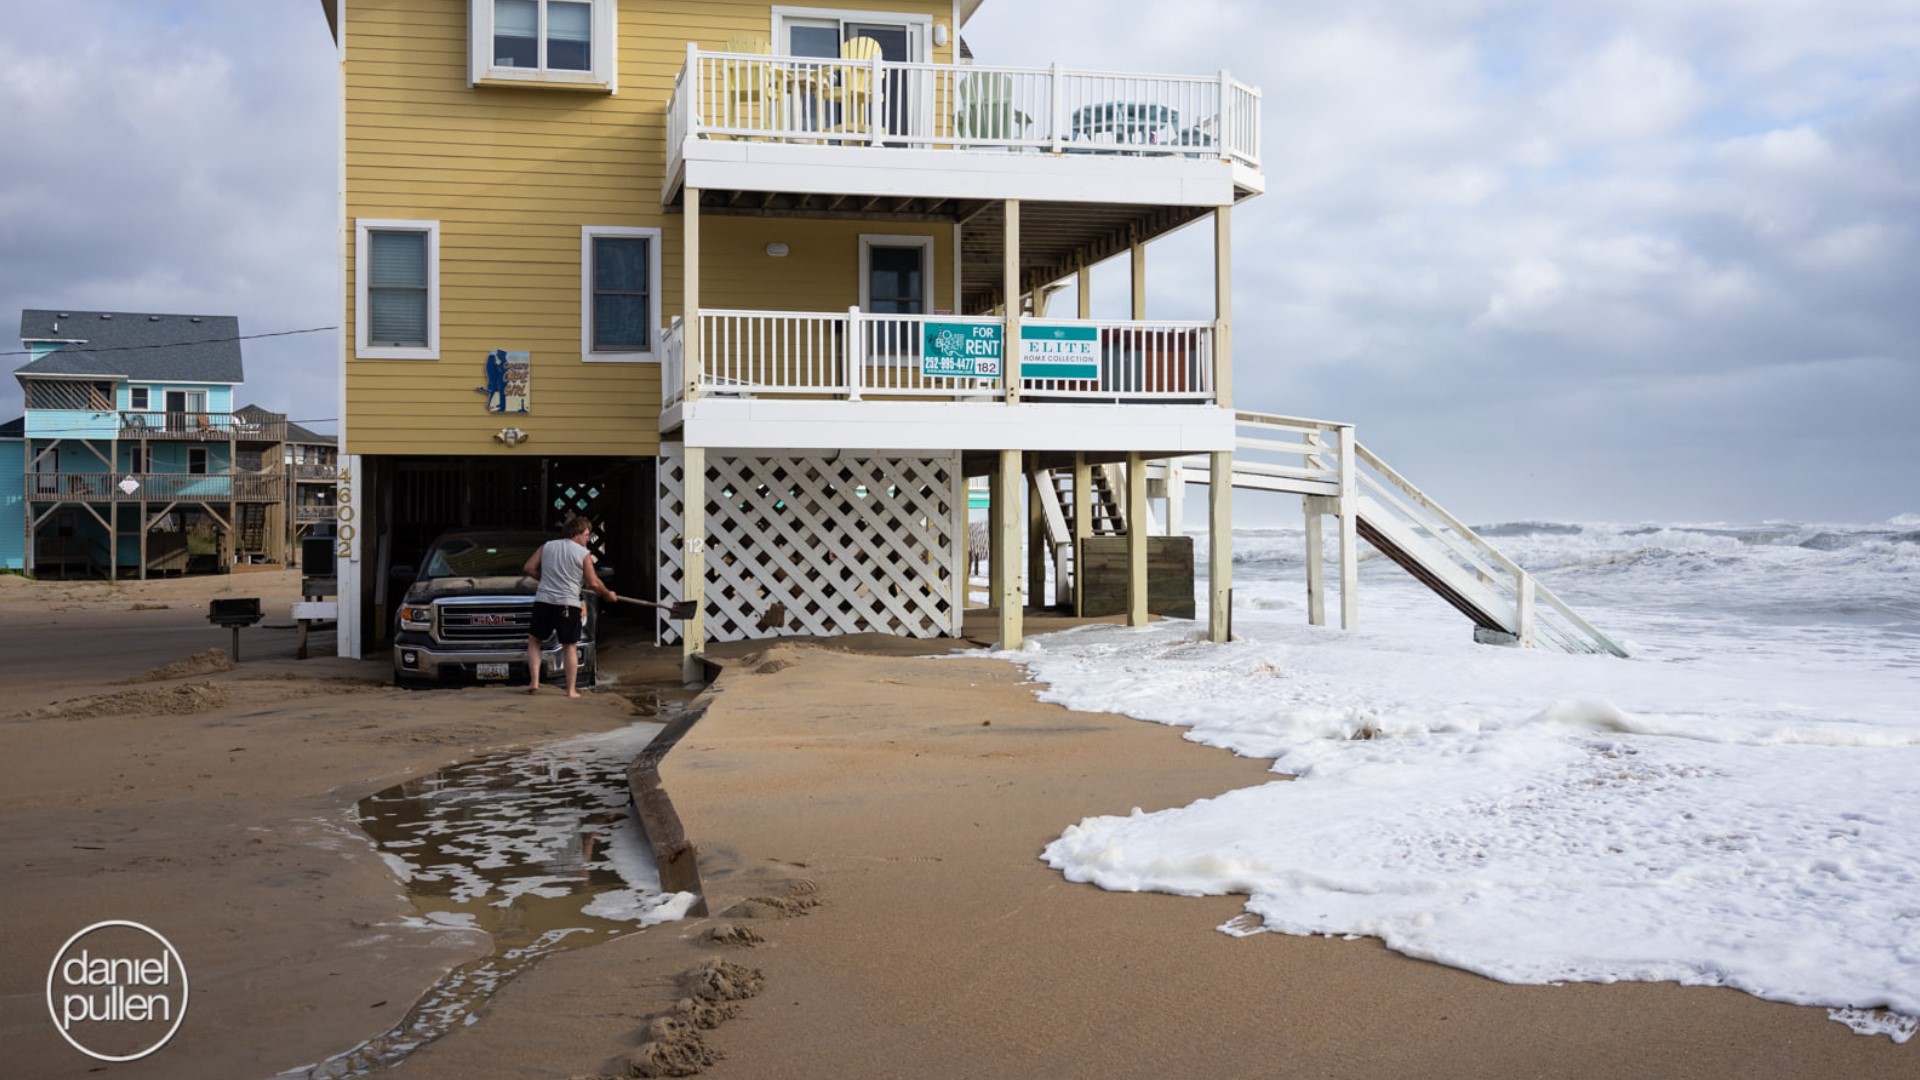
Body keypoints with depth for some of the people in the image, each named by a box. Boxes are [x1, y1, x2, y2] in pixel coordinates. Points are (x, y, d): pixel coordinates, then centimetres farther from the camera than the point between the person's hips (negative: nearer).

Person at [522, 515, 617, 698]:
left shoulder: (547, 546, 8)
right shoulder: (584, 554, -1)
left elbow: (529, 568, 7)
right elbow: (593, 583, -1)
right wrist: (608, 594, 15)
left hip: (543, 601, 2)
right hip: (568, 603, -2)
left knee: (534, 642, 16)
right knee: (570, 647, 6)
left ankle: (534, 681, 4)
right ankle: (571, 690, 3)